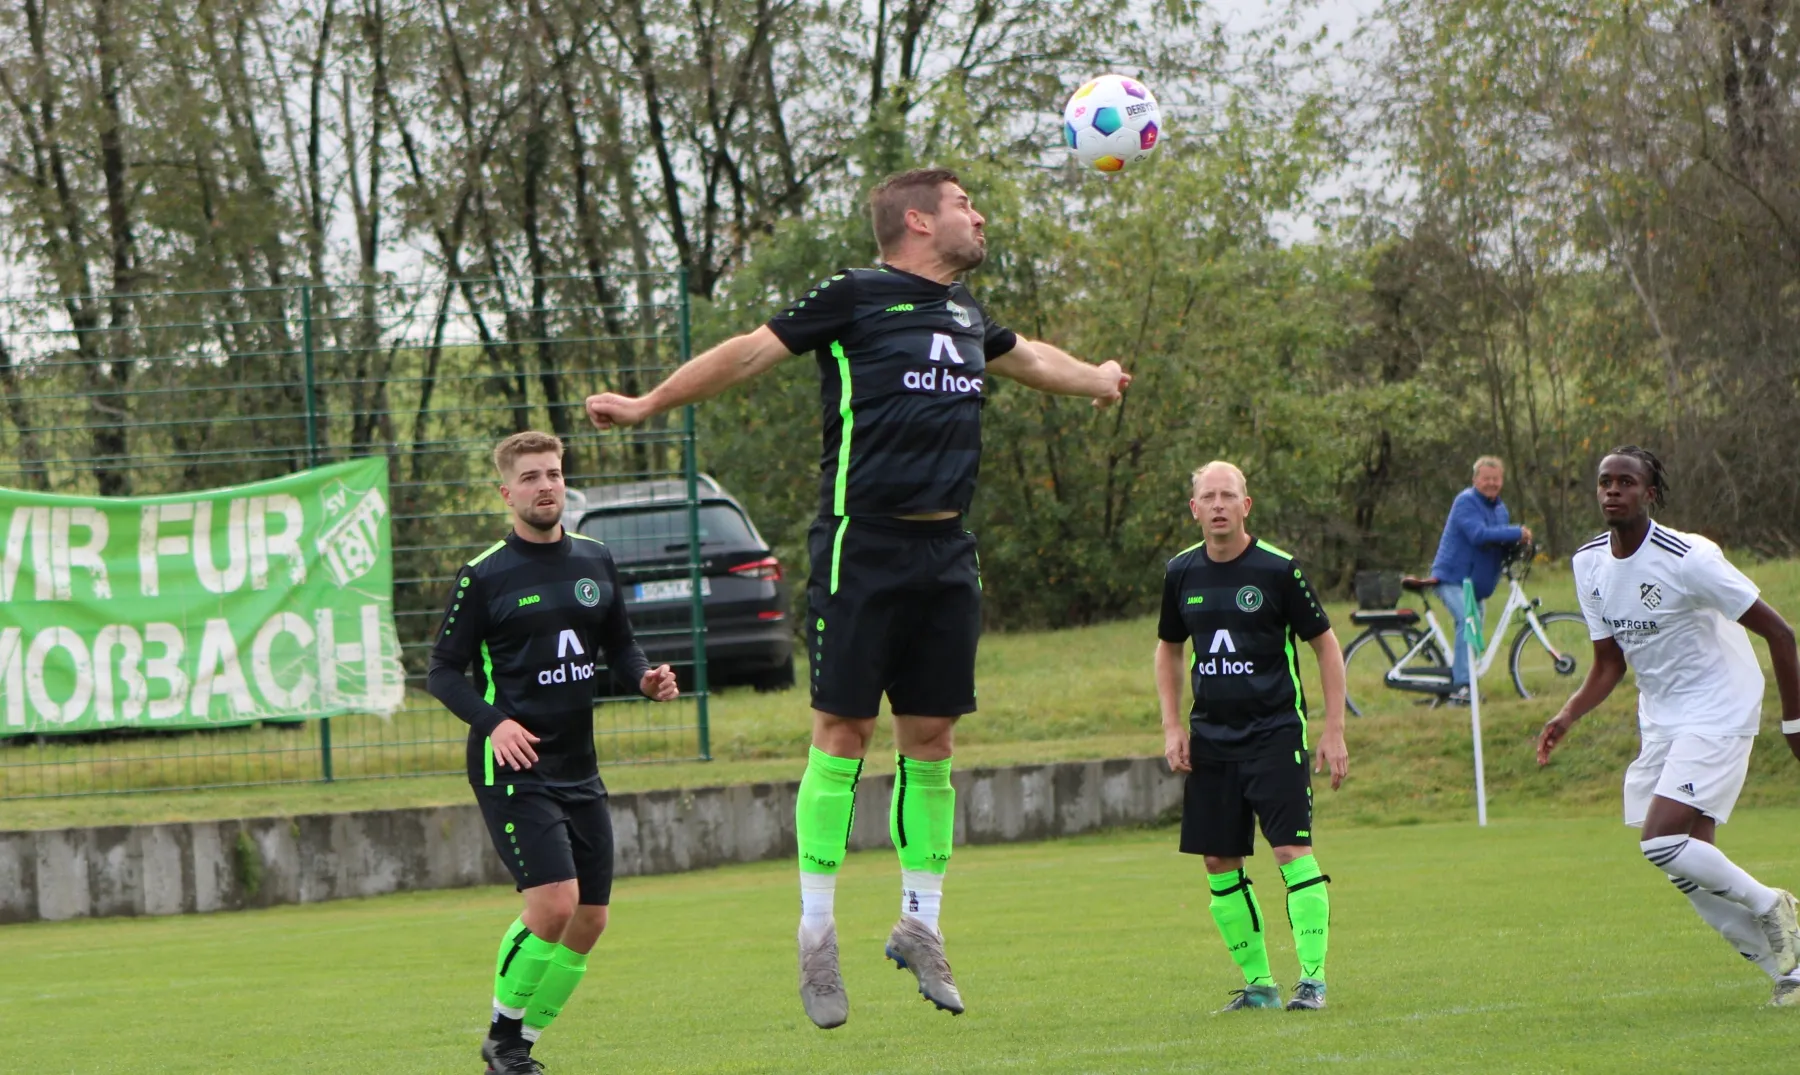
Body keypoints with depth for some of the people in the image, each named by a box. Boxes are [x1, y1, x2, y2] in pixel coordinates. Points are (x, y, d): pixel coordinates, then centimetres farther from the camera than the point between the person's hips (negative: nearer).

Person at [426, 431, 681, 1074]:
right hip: (511, 764, -6)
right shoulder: (483, 576, -6)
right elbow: (443, 671, -4)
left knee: (590, 920, 5)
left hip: (578, 767, 6)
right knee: (554, 904, -19)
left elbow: (619, 643, 20)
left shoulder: (595, 562, 9)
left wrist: (645, 677, -2)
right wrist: (492, 722, -20)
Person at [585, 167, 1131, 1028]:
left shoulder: (963, 314, 17)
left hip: (945, 553, 6)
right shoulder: (856, 298, -4)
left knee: (931, 738, 6)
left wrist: (1096, 378, 56)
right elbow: (752, 352, -1)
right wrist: (648, 405, -2)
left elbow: (1024, 357, 39)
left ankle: (920, 923, 15)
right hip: (861, 545, -6)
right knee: (844, 731, -5)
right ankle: (816, 931, 1)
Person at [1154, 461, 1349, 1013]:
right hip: (1210, 737, 5)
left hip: (1275, 733, -5)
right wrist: (1172, 725, 10)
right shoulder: (1182, 573, 5)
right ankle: (1258, 983, 13)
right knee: (1220, 862, 3)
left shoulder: (1278, 569, -7)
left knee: (1291, 850, -14)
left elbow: (1325, 645, 0)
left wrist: (1334, 730, -5)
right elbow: (1169, 648, 20)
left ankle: (1314, 978, -11)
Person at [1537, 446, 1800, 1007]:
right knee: (1689, 867, 1)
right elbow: (1609, 661, 11)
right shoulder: (1590, 563, 2)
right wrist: (1567, 715, -6)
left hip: (1718, 713, -7)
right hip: (1660, 723, 7)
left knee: (1662, 841, -21)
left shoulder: (1687, 558, -20)